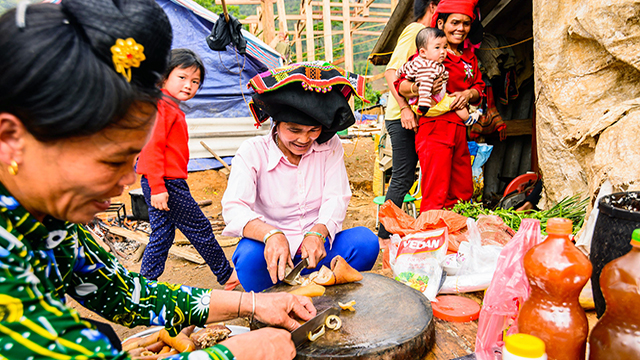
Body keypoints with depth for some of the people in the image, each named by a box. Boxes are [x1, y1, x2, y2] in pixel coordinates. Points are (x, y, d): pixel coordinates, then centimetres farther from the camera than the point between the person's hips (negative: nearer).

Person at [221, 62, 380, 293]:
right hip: (272, 249, -2)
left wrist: (317, 233, -30)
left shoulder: (330, 146, 2)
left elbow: (336, 198, -7)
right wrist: (271, 235, -42)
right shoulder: (252, 152, -7)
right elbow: (234, 207, -20)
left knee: (366, 241, -23)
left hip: (318, 247, 3)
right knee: (250, 255, -35)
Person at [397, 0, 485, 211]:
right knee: (436, 196, -10)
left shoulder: (469, 57, 20)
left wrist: (469, 94, -1)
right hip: (434, 128, -7)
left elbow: (479, 88, 22)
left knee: (463, 194, 11)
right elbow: (401, 86, -6)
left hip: (459, 130, 8)